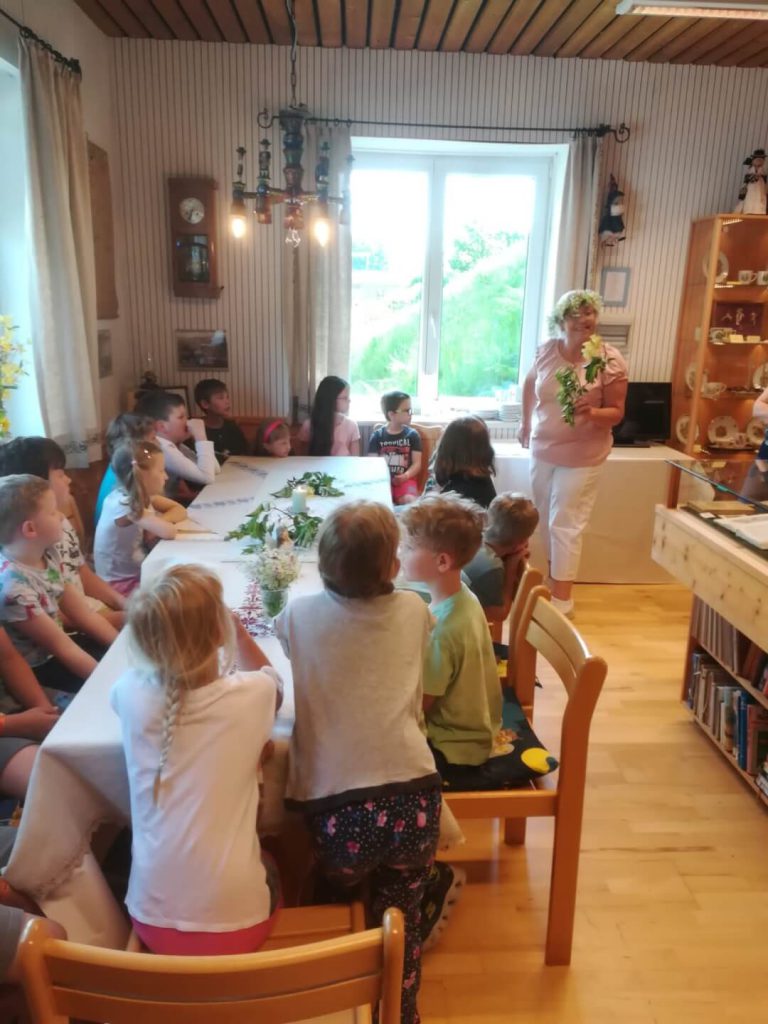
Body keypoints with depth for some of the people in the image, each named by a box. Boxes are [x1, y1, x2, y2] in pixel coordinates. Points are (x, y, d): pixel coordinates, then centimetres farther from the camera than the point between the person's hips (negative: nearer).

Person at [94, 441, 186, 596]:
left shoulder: (142, 494, 0)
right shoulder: (124, 505, -26)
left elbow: (180, 510, 4)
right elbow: (169, 532, -33)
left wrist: (158, 522, -14)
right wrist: (158, 523, -11)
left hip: (139, 571, 8)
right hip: (121, 584, -8)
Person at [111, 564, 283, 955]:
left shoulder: (130, 693, -12)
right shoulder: (252, 696, -18)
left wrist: (166, 625, 8)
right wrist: (234, 624, 4)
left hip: (152, 920, 2)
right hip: (235, 923, -2)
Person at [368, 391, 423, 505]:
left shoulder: (412, 434, 7)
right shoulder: (377, 436, 7)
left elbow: (417, 463, 3)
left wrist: (406, 476, -16)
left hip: (404, 480, 0)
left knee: (410, 501, -31)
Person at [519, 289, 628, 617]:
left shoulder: (609, 360, -15)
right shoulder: (547, 350, -5)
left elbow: (617, 413, -12)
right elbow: (530, 384, 15)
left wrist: (592, 413, -32)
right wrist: (526, 423, 18)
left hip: (582, 455, -5)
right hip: (542, 449, 5)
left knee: (566, 525, -4)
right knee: (545, 519, 18)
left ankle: (562, 600, 6)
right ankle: (554, 575, 39)